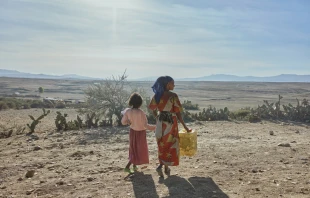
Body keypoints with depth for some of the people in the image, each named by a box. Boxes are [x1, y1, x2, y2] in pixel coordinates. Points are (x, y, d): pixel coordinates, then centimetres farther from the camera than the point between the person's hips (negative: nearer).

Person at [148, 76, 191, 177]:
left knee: (162, 146, 17)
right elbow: (178, 113, -16)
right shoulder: (173, 96, -16)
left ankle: (166, 168, 22)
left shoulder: (157, 95, 0)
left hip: (160, 123, 5)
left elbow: (153, 109, 10)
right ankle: (162, 165, 1)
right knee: (170, 146, 11)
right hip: (171, 122, -5)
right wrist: (185, 127, -9)